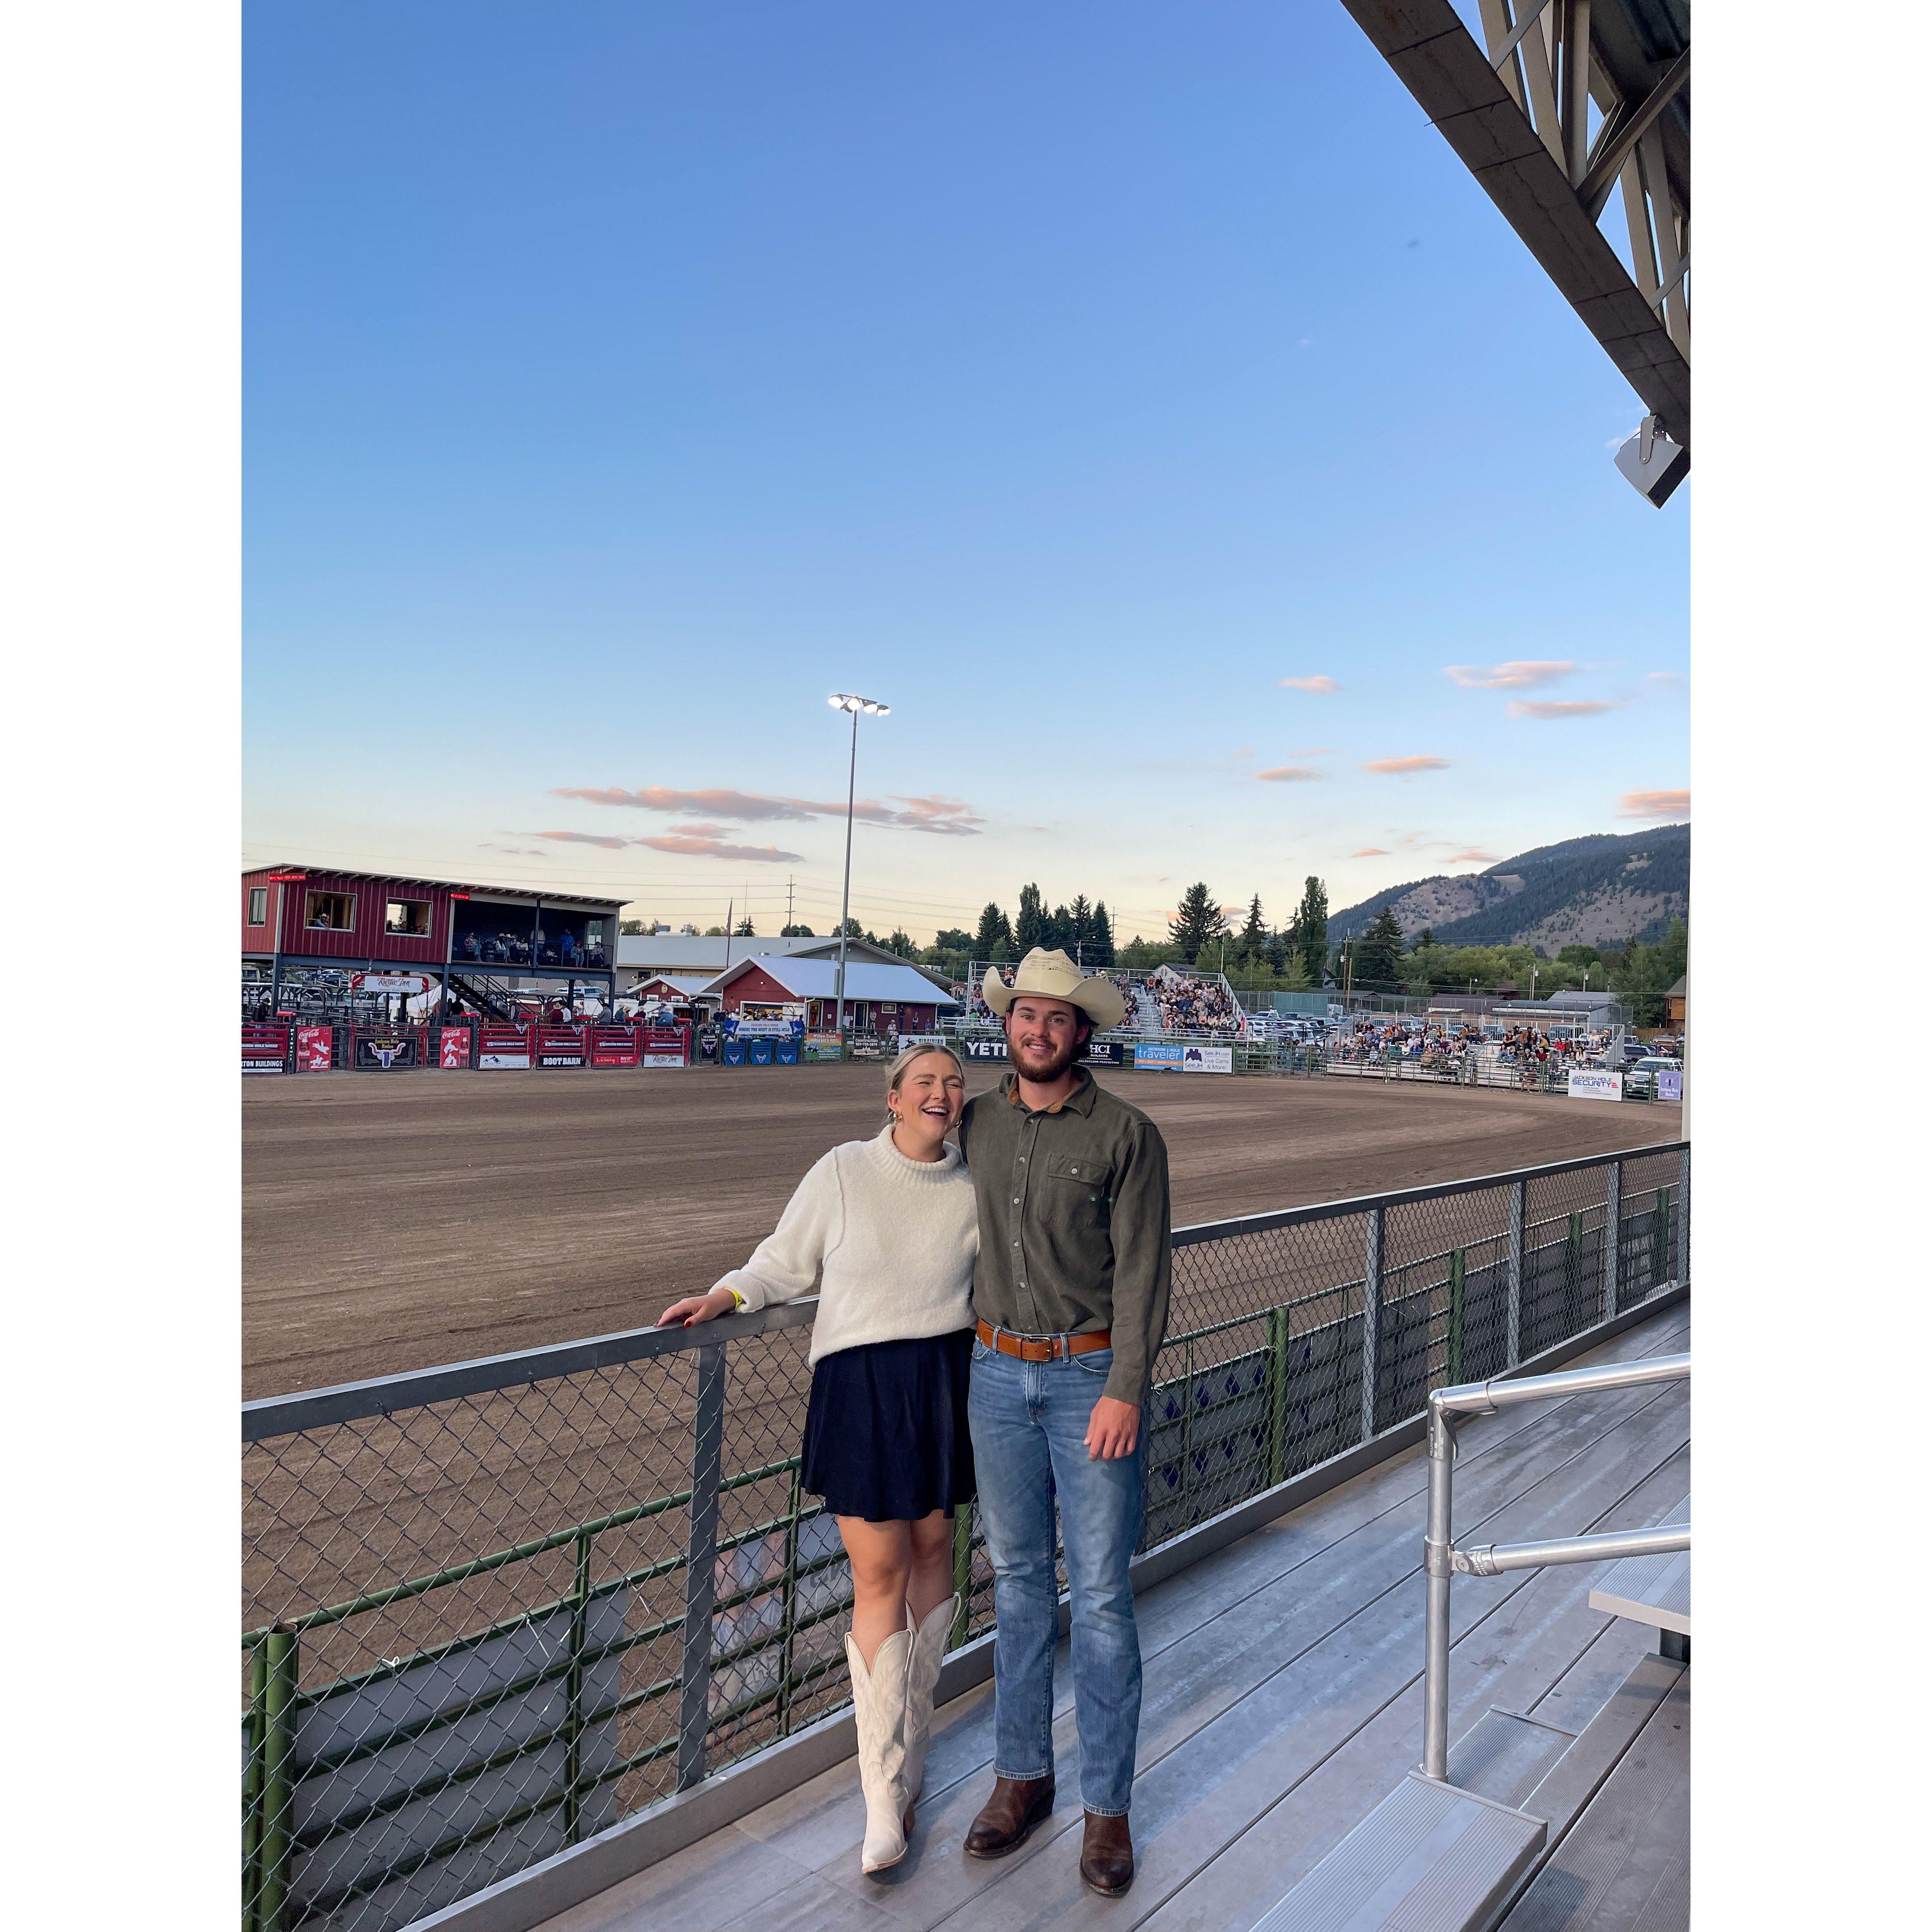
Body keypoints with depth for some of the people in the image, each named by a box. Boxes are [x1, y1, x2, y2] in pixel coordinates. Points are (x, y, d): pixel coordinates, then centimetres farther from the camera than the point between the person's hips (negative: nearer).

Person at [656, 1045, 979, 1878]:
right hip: (859, 1384, -3)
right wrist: (723, 1296, -8)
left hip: (949, 1382, 3)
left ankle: (908, 1729, 35)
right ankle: (886, 1795, 8)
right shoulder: (844, 1170, -3)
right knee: (879, 1575, -2)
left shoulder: (974, 1188, 4)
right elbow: (785, 1262, 3)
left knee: (931, 1550, 13)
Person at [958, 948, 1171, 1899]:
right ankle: (1021, 1774, 31)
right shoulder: (975, 1124, 4)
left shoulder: (1128, 1134, -8)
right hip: (997, 1372, 4)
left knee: (1101, 1595, 4)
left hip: (1090, 1376, -3)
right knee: (1018, 1580, 15)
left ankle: (1107, 1805, 21)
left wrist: (1123, 1390, -15)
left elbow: (1142, 1272, -10)